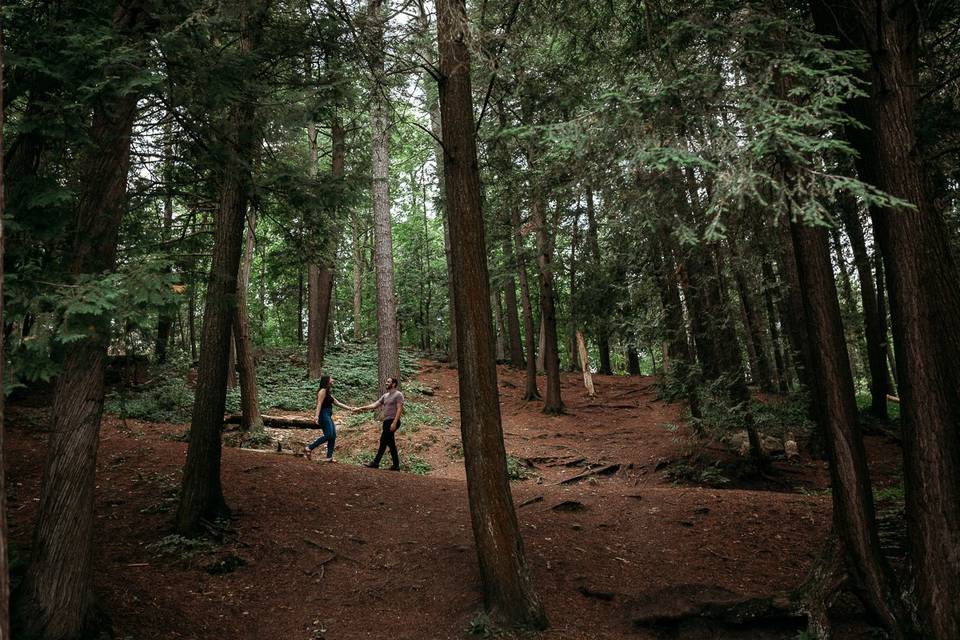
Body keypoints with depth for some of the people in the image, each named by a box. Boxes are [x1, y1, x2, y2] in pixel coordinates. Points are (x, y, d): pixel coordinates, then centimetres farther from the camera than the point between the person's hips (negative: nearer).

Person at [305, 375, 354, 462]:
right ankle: (309, 448, -13)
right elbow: (319, 404, -17)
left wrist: (349, 408, 20)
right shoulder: (323, 391, -6)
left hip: (328, 416, 10)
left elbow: (338, 403, 23)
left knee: (333, 436, 2)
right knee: (328, 435, -18)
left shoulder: (328, 393, 22)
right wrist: (317, 415, -28)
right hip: (323, 415, -10)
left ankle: (329, 457, 2)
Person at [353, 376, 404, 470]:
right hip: (386, 421, 9)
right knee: (390, 443, 8)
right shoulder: (385, 396, 17)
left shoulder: (398, 395, -8)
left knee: (383, 441, -7)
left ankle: (376, 463, -1)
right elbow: (375, 405, 13)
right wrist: (361, 408, 5)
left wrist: (394, 423, -22)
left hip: (393, 421, -9)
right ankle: (396, 465, 11)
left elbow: (399, 409, -15)